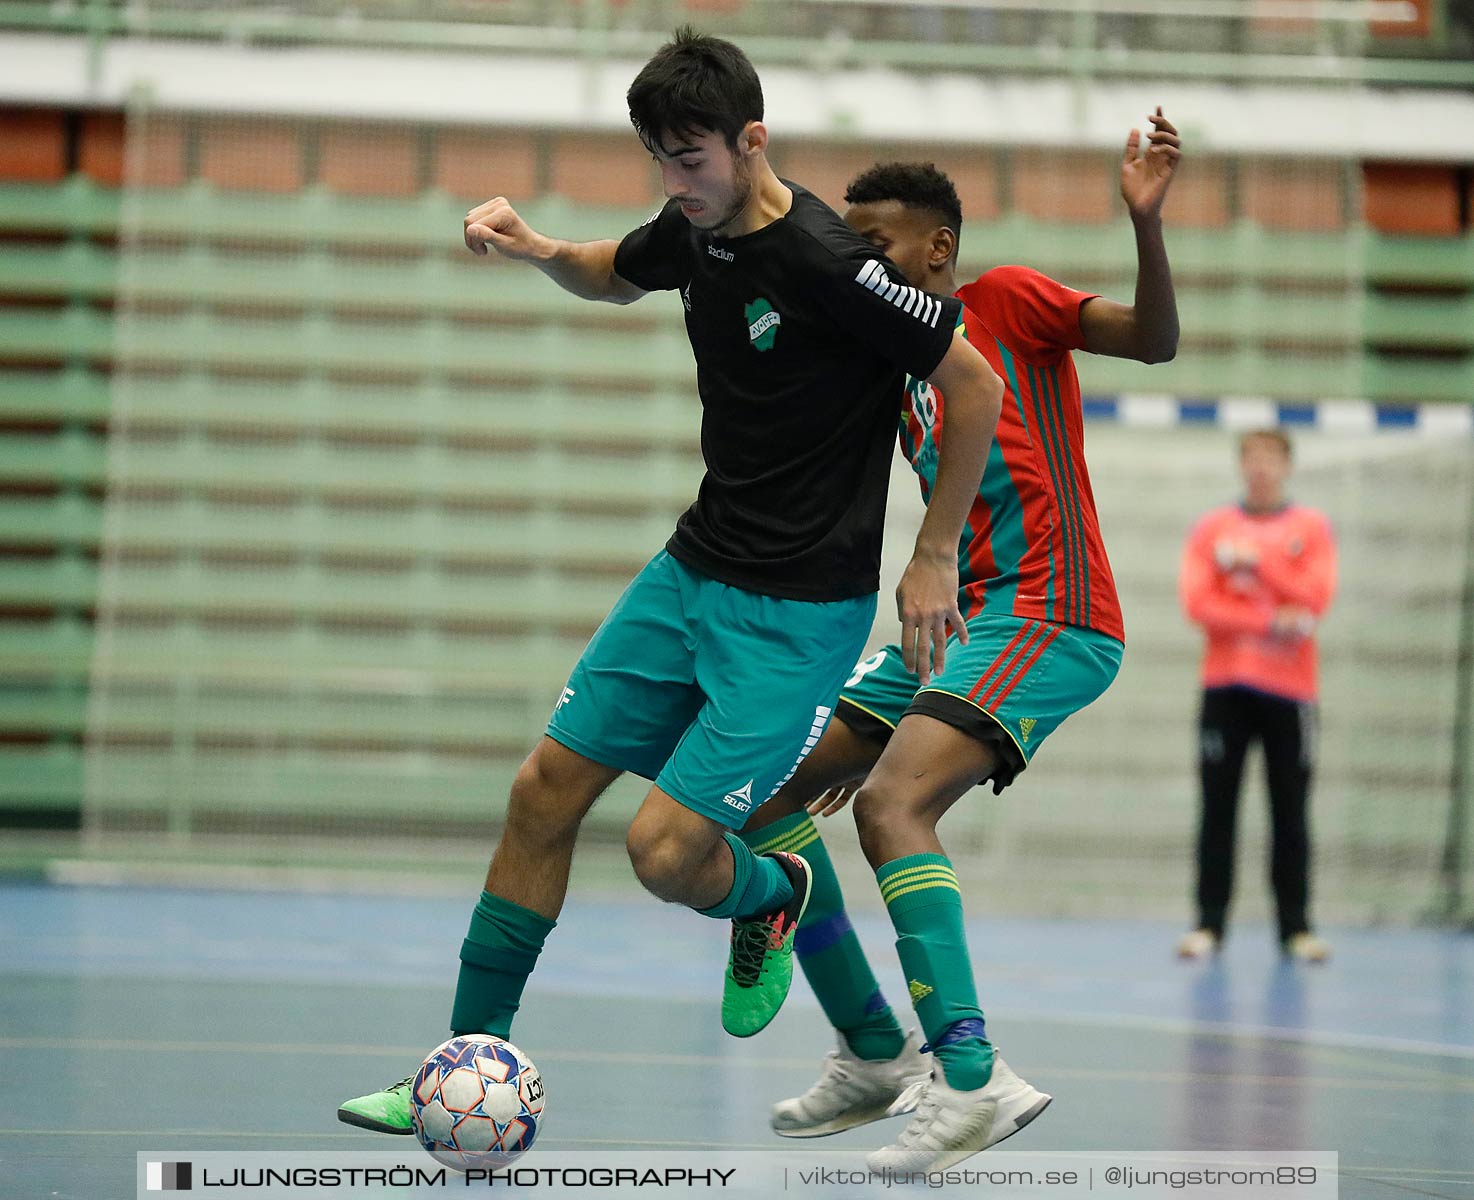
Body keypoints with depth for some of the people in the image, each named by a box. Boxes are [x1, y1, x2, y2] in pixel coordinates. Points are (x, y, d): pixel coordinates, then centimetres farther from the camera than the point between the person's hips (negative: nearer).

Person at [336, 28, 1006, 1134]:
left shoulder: (830, 263, -22)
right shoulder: (695, 230, 1)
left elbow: (977, 386, -15)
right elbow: (618, 277, 26)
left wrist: (936, 559, -10)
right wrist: (537, 249, 4)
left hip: (801, 613, -8)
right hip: (692, 572, 8)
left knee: (666, 851, -14)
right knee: (546, 791, 4)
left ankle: (774, 894, 23)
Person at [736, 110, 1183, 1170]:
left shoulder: (1006, 302, -1)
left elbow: (1154, 340, -15)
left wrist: (1146, 223, -30)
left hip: (1048, 618, -9)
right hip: (960, 619, 9)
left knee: (890, 804, -28)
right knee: (767, 792, 7)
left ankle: (974, 1080, -30)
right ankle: (876, 1054, 14)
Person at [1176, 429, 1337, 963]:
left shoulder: (1312, 529, 7)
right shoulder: (1211, 528, 8)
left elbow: (1316, 598, -6)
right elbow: (1198, 603, -5)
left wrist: (1254, 561, -11)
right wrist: (1273, 623, -14)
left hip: (1289, 686, 0)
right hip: (1225, 685, 0)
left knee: (1290, 813, -1)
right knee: (1218, 808, -2)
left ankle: (1295, 926, 3)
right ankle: (1209, 923, 0)